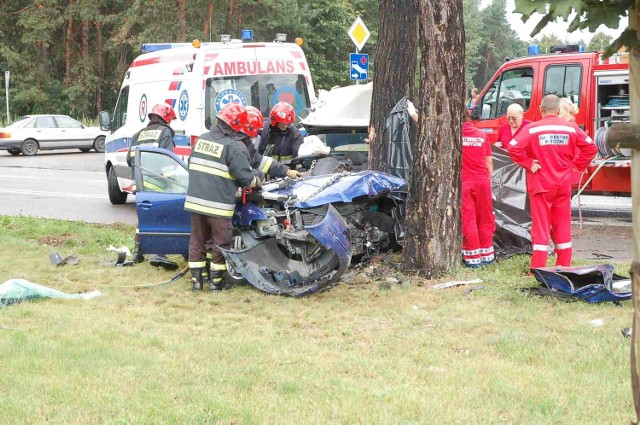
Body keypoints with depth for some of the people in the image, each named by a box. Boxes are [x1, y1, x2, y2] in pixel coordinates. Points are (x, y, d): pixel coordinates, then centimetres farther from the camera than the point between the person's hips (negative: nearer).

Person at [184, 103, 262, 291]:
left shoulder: (202, 139, 12)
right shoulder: (235, 147, -11)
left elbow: (191, 165, 21)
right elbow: (245, 177, -13)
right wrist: (258, 177, 7)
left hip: (195, 200, 6)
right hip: (219, 204, -6)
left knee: (197, 240, 14)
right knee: (221, 242, 6)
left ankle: (197, 279, 17)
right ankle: (216, 281, 10)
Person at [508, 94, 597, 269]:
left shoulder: (532, 129, -9)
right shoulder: (571, 128, 1)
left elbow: (513, 147, -20)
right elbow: (591, 147, 3)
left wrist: (528, 163, -9)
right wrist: (577, 165, 9)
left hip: (540, 184, -3)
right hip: (563, 184, 3)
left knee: (541, 226, -1)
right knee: (563, 225, 12)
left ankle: (538, 269, -4)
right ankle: (564, 267, 17)